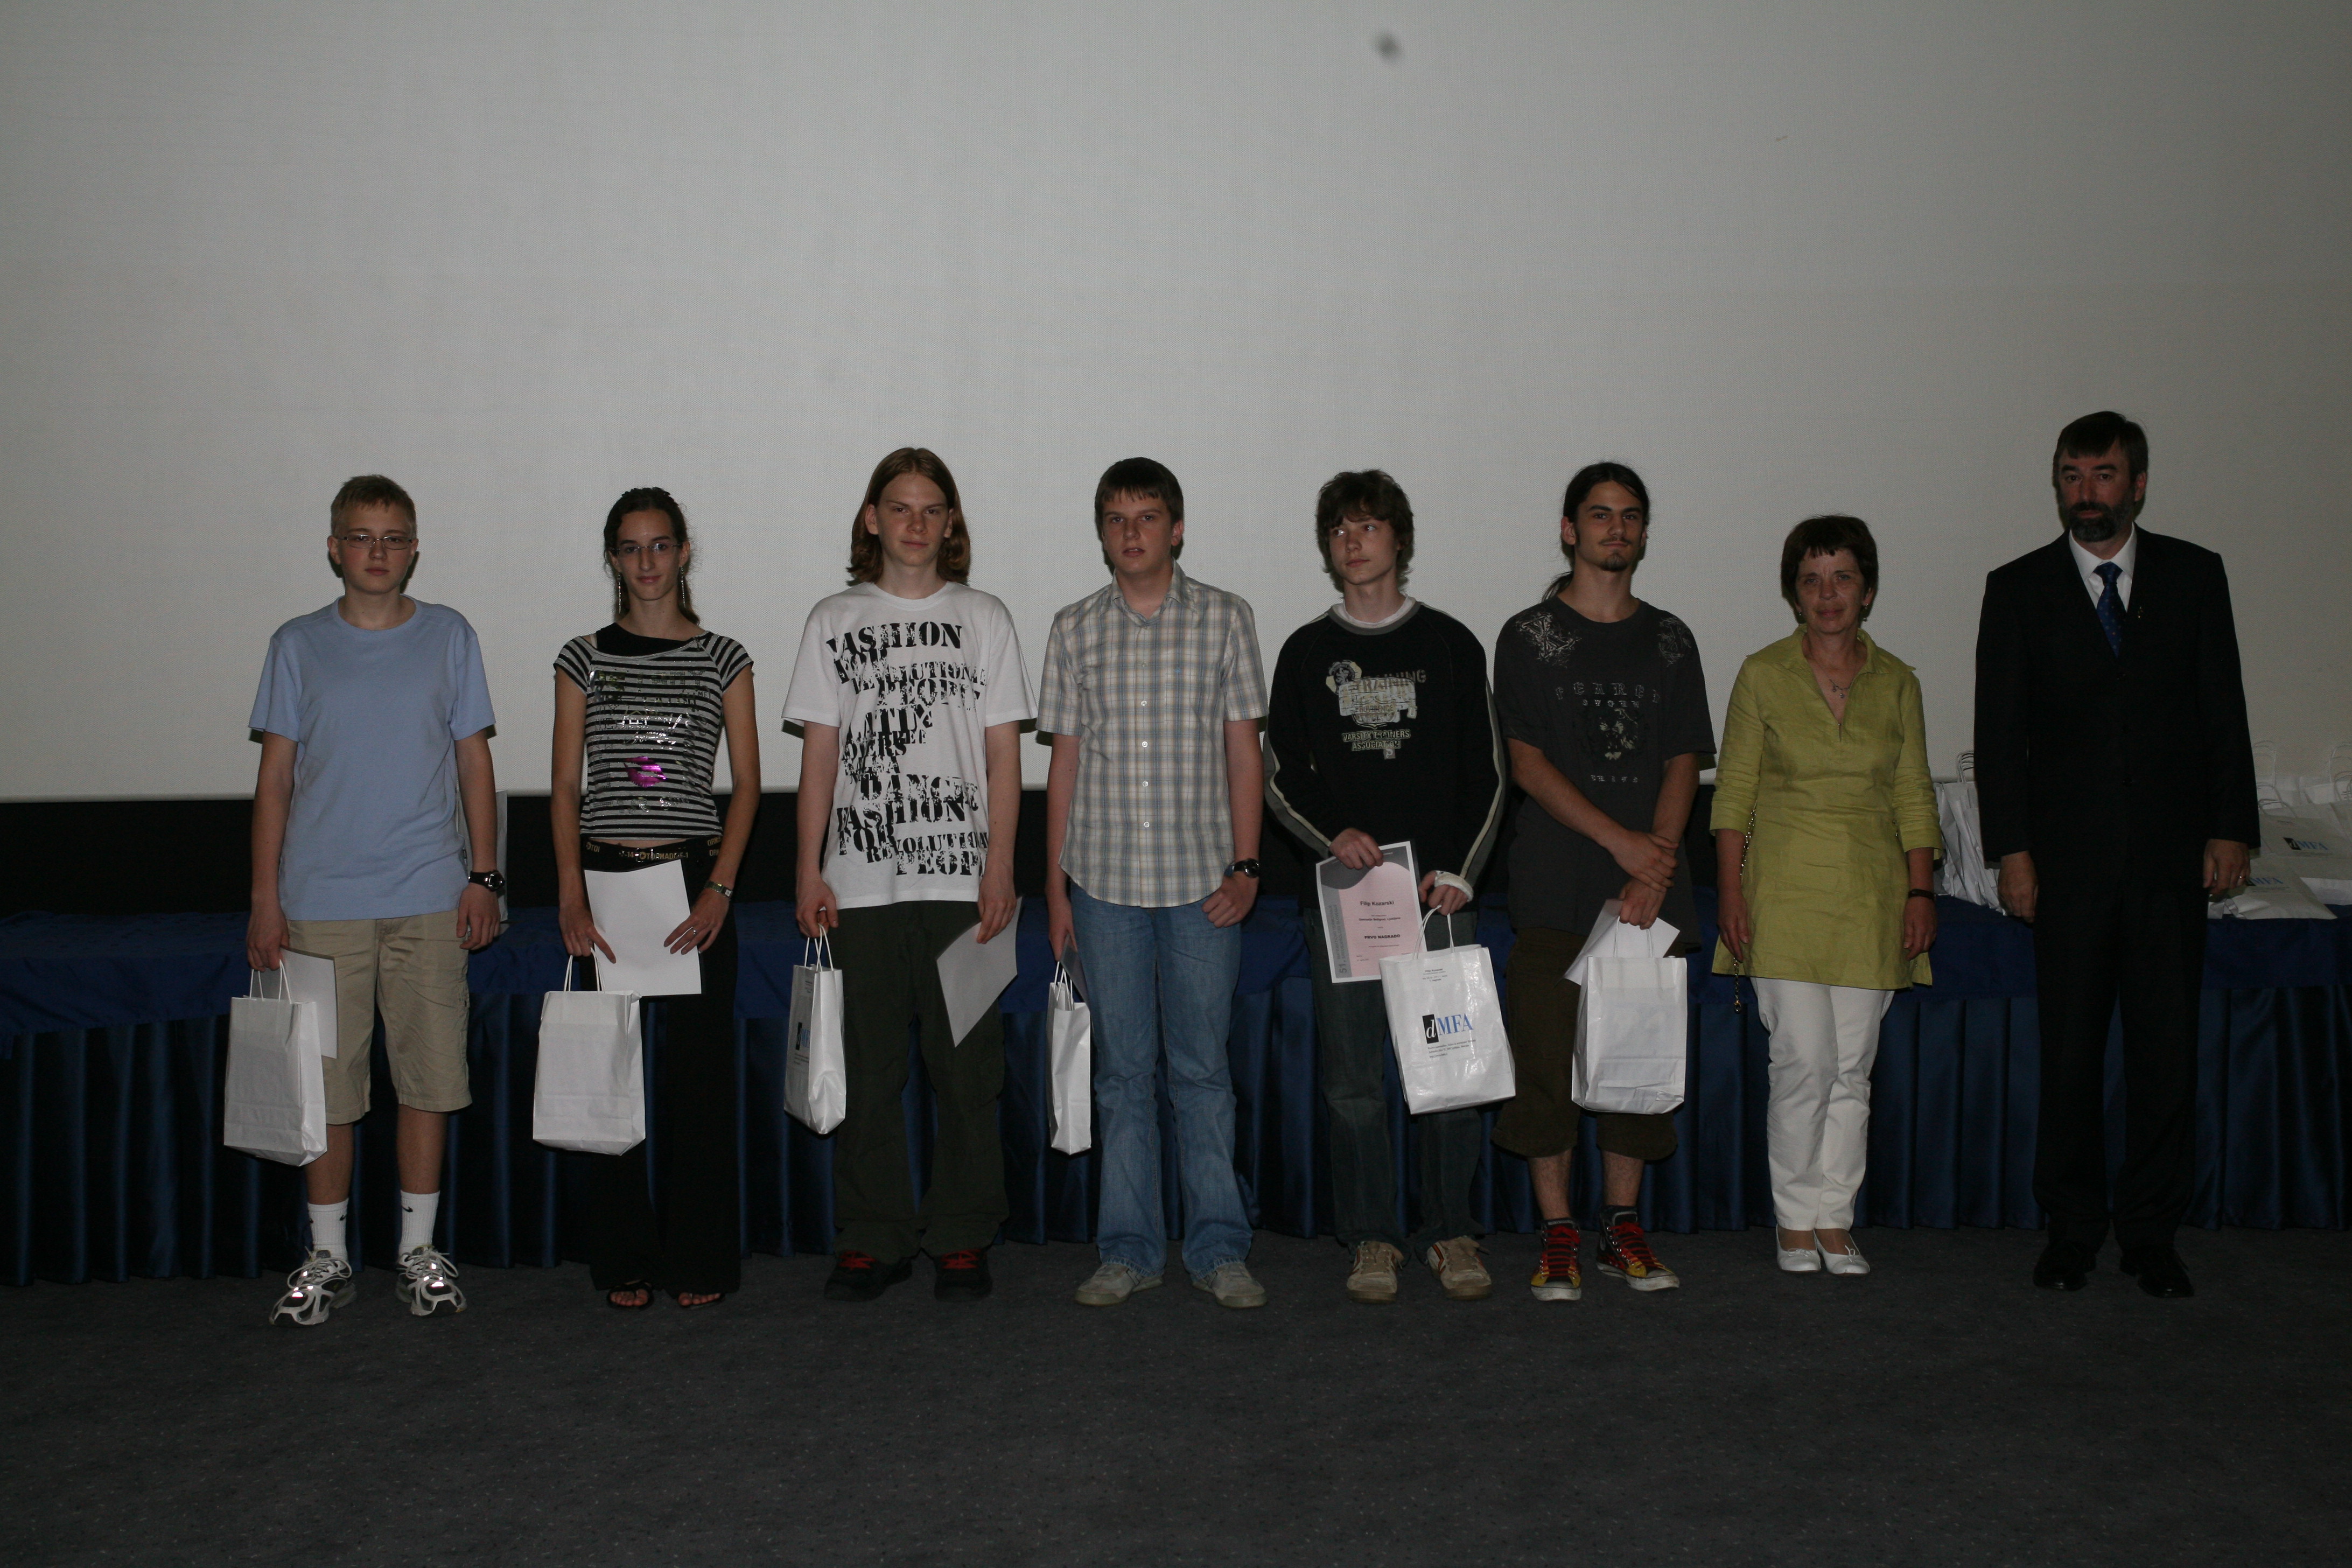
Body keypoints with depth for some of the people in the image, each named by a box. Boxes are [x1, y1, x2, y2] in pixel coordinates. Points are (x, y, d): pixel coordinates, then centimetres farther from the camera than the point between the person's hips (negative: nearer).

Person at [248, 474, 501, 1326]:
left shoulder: (449, 638, 7)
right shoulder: (299, 646, 6)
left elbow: (475, 764, 9)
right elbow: (276, 778, 6)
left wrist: (483, 878, 2)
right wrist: (264, 899, 1)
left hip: (429, 900, 0)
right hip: (322, 902, 0)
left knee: (429, 1075, 3)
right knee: (324, 1081, 3)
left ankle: (419, 1248, 16)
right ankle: (327, 1256, 15)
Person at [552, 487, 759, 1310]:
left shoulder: (722, 658, 6)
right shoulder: (584, 658, 8)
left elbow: (746, 783, 2)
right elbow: (565, 785, 5)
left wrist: (720, 889, -10)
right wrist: (571, 896, -6)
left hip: (693, 879, -1)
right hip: (604, 878, 1)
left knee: (699, 1072, 1)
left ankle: (699, 1262, 12)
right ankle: (624, 1263, 14)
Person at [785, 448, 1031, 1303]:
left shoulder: (983, 619, 8)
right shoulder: (834, 622, 10)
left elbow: (1003, 756, 5)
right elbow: (819, 754, 8)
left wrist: (1000, 868, -4)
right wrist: (809, 872, 1)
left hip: (962, 878, -1)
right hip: (861, 880, 1)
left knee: (966, 1065, 1)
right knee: (868, 1067, 4)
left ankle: (963, 1239, 12)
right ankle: (872, 1240, 15)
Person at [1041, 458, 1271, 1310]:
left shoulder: (1224, 618, 3)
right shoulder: (1075, 630, 7)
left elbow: (1243, 750, 4)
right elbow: (1065, 761, 9)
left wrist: (1245, 866, -4)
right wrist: (1055, 885, 6)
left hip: (1201, 880, -1)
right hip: (1104, 879, 1)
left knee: (1202, 1066, 3)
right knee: (1122, 1070, 6)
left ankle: (1218, 1247, 13)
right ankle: (1129, 1249, 16)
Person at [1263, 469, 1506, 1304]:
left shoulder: (1450, 644, 8)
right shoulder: (1307, 652, 10)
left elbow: (1487, 775, 8)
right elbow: (1280, 777, 9)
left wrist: (1456, 872, -5)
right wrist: (1332, 835, -10)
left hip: (1440, 890, 0)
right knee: (1353, 1079, 2)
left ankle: (1451, 1233, 12)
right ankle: (1371, 1238, 13)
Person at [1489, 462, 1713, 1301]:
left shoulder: (1669, 640, 13)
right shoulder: (1529, 636, 4)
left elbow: (1683, 762, 7)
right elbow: (1527, 763, -3)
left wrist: (1656, 866, -7)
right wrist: (1621, 840, -12)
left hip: (1651, 890, 3)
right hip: (1556, 889, -3)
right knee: (1548, 1063, -3)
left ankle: (1622, 1225, 18)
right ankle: (1558, 1233, 8)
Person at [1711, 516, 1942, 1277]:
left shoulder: (1896, 683, 8)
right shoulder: (1763, 675, 1)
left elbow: (1915, 797, 9)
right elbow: (1734, 792, 0)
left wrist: (1921, 890, 1)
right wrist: (1731, 893, -6)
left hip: (1872, 897, 3)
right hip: (1787, 891, -2)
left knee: (1853, 1068, 5)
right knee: (1804, 1062, -6)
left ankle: (1834, 1219, 16)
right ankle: (1796, 1219, 9)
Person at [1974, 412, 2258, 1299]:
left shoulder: (2195, 576, 9)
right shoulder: (2018, 589, 6)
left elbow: (2224, 710, 7)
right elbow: (1999, 731, 2)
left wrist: (2230, 829, -1)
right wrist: (2012, 850, -5)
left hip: (2172, 856, 1)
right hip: (2067, 859, -1)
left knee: (2168, 1050, 2)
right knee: (2069, 1052, 3)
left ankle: (2151, 1232, 12)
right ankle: (2071, 1228, 14)